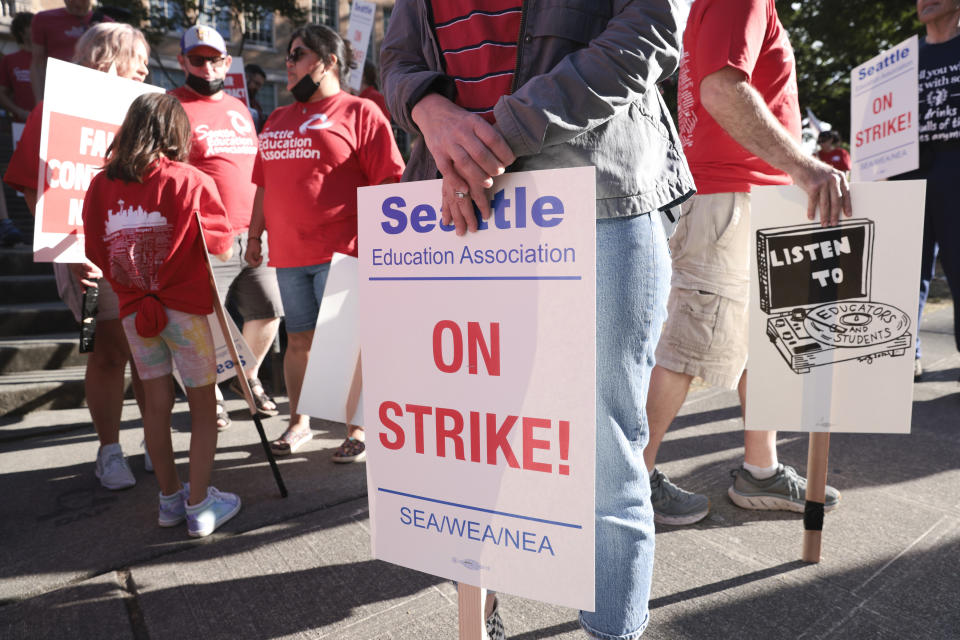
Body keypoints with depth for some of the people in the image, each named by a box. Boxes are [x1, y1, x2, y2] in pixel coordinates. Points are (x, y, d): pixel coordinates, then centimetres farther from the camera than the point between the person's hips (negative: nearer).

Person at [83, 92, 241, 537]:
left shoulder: (100, 185, 1)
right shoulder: (191, 181, -10)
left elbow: (97, 254, 4)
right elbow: (222, 248, -7)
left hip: (134, 310, 4)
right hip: (187, 308, -4)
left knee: (156, 403, 14)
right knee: (203, 405, 8)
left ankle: (170, 498, 27)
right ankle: (200, 506, 13)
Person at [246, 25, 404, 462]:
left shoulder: (359, 111, 0)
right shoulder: (277, 120, 21)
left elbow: (385, 183, -7)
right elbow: (265, 184, 23)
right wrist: (255, 236, 19)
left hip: (341, 253, -6)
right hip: (288, 254, 6)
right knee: (299, 339, 12)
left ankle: (357, 429, 13)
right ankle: (298, 422, 27)